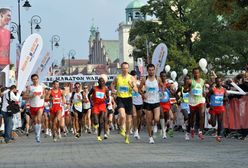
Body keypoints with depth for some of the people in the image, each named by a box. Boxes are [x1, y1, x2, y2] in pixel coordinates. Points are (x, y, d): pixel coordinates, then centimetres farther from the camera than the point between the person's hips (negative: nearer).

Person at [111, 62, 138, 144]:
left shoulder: (131, 78, -1)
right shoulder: (117, 78, 2)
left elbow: (136, 90, -4)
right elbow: (112, 84, 22)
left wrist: (132, 86, -22)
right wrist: (113, 89, 2)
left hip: (128, 99, 1)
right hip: (120, 99, -1)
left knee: (128, 119, 8)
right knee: (122, 116, -24)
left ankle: (127, 135, 26)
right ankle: (122, 129, 4)